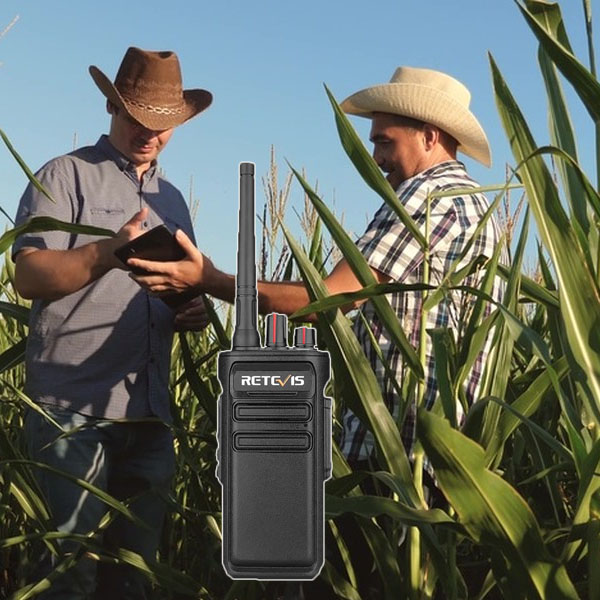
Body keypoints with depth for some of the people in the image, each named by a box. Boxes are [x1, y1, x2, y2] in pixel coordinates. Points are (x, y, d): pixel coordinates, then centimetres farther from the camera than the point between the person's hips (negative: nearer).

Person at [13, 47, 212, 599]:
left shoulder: (172, 199, 21)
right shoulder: (67, 176, 2)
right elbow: (29, 276, -9)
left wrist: (193, 312, 4)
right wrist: (107, 251, -26)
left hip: (149, 411, 6)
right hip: (73, 406, -6)